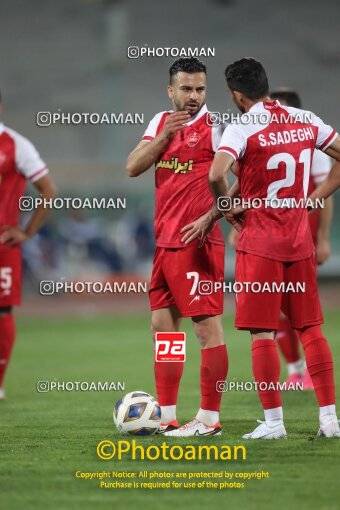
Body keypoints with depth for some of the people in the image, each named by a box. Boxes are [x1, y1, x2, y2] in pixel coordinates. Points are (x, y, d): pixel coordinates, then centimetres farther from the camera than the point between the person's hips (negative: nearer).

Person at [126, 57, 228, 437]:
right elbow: (133, 168, 4)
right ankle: (166, 417, 16)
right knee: (162, 327, 10)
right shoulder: (161, 122, 13)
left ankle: (209, 419, -3)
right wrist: (165, 135, -9)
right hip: (165, 243, 8)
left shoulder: (213, 128, -7)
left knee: (207, 327, -6)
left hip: (197, 244, -8)